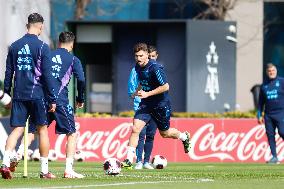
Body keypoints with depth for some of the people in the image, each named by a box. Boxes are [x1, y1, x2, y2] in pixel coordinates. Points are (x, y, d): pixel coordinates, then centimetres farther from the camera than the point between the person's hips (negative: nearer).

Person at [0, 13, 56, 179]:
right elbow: (47, 75, -7)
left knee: (17, 130, 3)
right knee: (42, 129, 7)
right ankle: (45, 170, 8)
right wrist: (52, 99, -3)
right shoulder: (42, 47, -5)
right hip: (37, 95, -4)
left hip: (18, 95, 4)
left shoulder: (15, 46, 8)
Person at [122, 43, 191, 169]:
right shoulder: (138, 67, 0)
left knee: (164, 133, 13)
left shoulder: (155, 68, -23)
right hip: (146, 103, 5)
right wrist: (138, 91, 6)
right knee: (135, 128, -13)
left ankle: (184, 137, 46)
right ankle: (129, 160, -13)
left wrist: (147, 94, -25)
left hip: (161, 104, -5)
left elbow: (165, 87, -24)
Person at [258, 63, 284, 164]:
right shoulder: (264, 85, 14)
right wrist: (259, 115, 14)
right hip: (268, 115, 4)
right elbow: (261, 102, 20)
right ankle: (274, 157, 4)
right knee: (270, 135, 0)